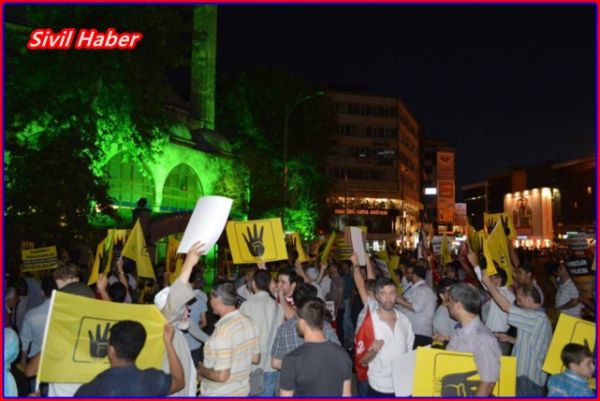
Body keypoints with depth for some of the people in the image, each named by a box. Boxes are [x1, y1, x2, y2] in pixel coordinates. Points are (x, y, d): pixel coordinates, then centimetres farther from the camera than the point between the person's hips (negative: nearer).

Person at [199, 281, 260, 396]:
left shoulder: (223, 329, -27)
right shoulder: (248, 322, -4)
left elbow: (221, 376, -26)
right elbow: (255, 359, 6)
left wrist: (202, 371, -10)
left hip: (221, 395, -7)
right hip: (242, 391, 7)